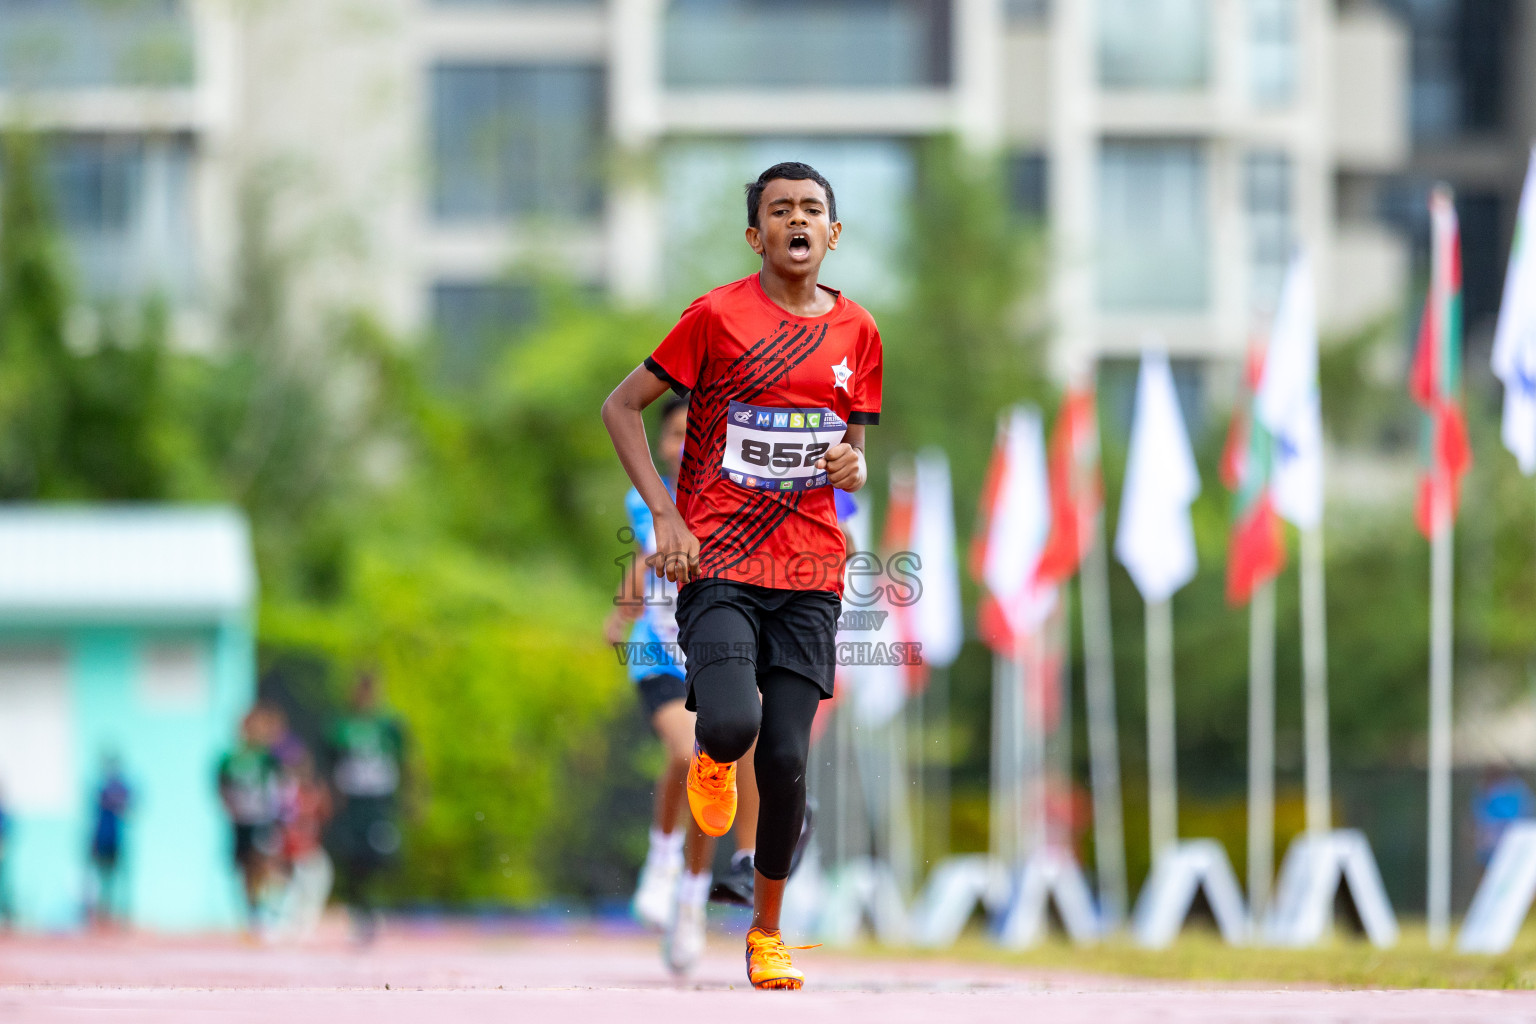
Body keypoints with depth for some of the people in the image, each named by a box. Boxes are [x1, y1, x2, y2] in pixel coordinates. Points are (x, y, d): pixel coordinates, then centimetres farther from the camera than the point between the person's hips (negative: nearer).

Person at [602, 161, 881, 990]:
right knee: (732, 724, -23)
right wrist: (664, 514, -8)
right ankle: (712, 759, 17)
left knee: (785, 758, -4)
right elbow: (622, 407, 2)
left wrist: (855, 465, -3)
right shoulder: (717, 316, -4)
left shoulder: (855, 332, 9)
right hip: (718, 563, -3)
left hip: (809, 572, 3)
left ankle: (767, 930, 15)